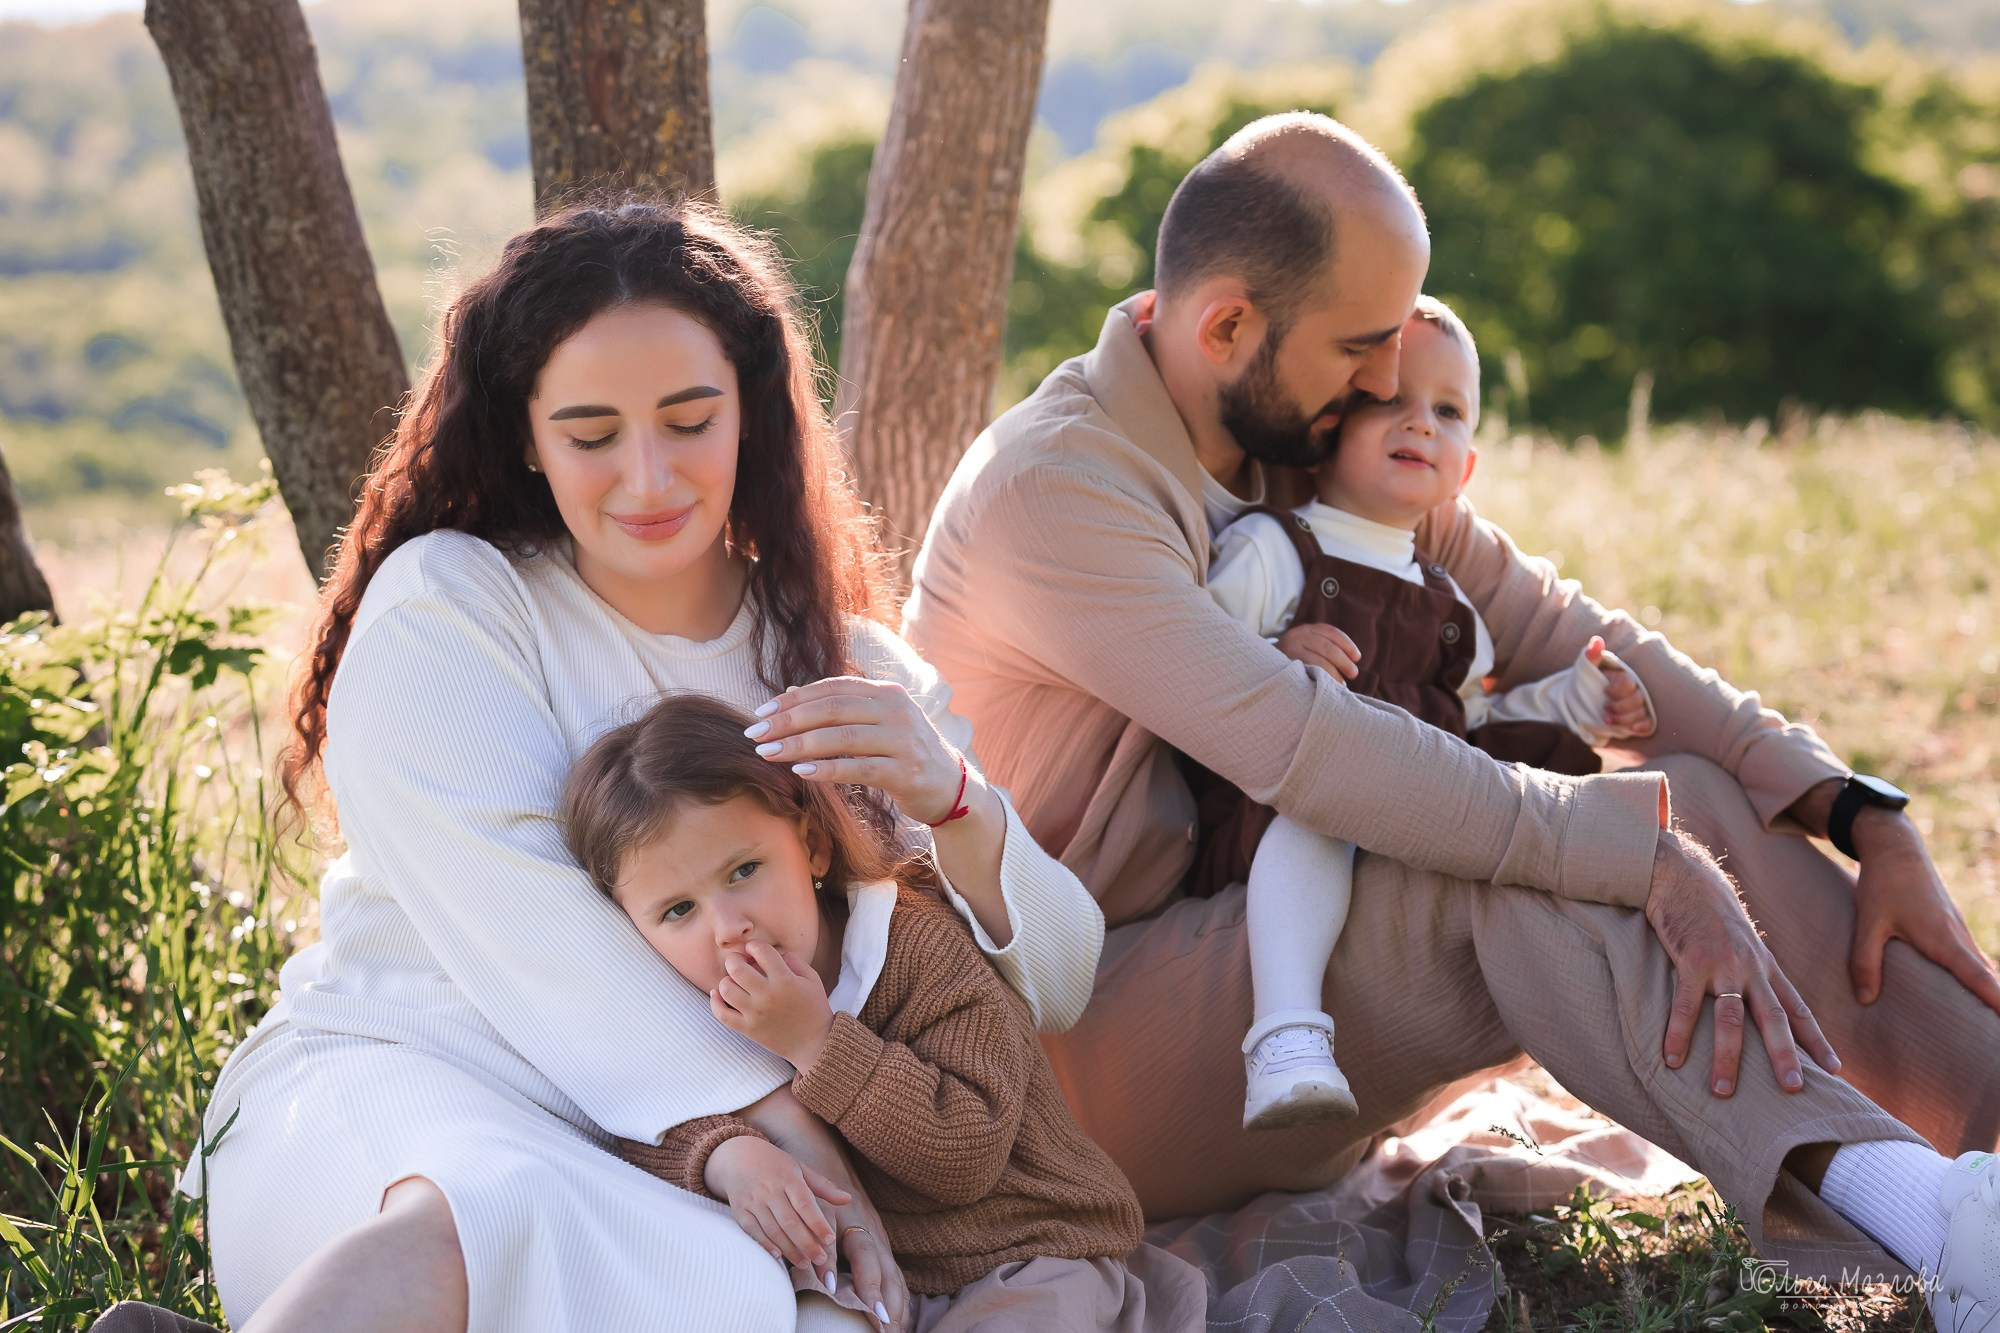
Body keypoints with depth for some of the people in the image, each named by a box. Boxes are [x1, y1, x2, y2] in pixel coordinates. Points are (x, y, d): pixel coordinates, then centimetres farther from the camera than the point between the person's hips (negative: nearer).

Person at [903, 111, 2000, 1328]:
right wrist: (1645, 857, -35)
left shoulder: (1323, 452, 6)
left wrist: (1866, 820, -6)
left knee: (1696, 798, -10)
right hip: (1077, 1043, -8)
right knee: (1508, 869, -32)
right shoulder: (1051, 486, -20)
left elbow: (1557, 633, 4)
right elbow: (1301, 745, -32)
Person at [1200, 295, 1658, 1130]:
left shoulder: (1446, 605, 29)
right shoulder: (1269, 549, 6)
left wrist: (1577, 702, 21)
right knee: (1312, 825, -41)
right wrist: (1274, 662, -23)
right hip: (1280, 795, -6)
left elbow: (1469, 728, 33)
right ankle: (1286, 1037, -52)